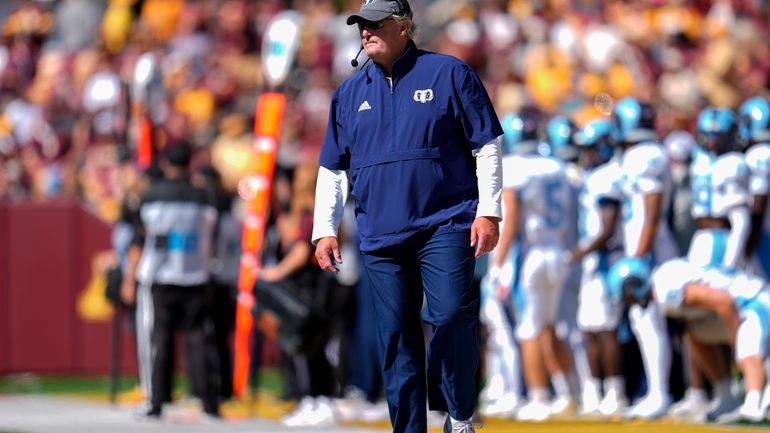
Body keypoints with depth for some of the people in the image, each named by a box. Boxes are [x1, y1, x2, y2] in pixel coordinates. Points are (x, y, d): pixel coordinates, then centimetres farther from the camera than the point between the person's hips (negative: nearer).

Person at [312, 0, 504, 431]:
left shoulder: (449, 74, 3)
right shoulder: (350, 93, 14)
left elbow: (487, 144, 1)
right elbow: (333, 168, 18)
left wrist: (489, 212, -6)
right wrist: (325, 230, 10)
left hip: (444, 227, -4)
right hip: (380, 236, 4)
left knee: (452, 316, -20)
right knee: (396, 342, 3)